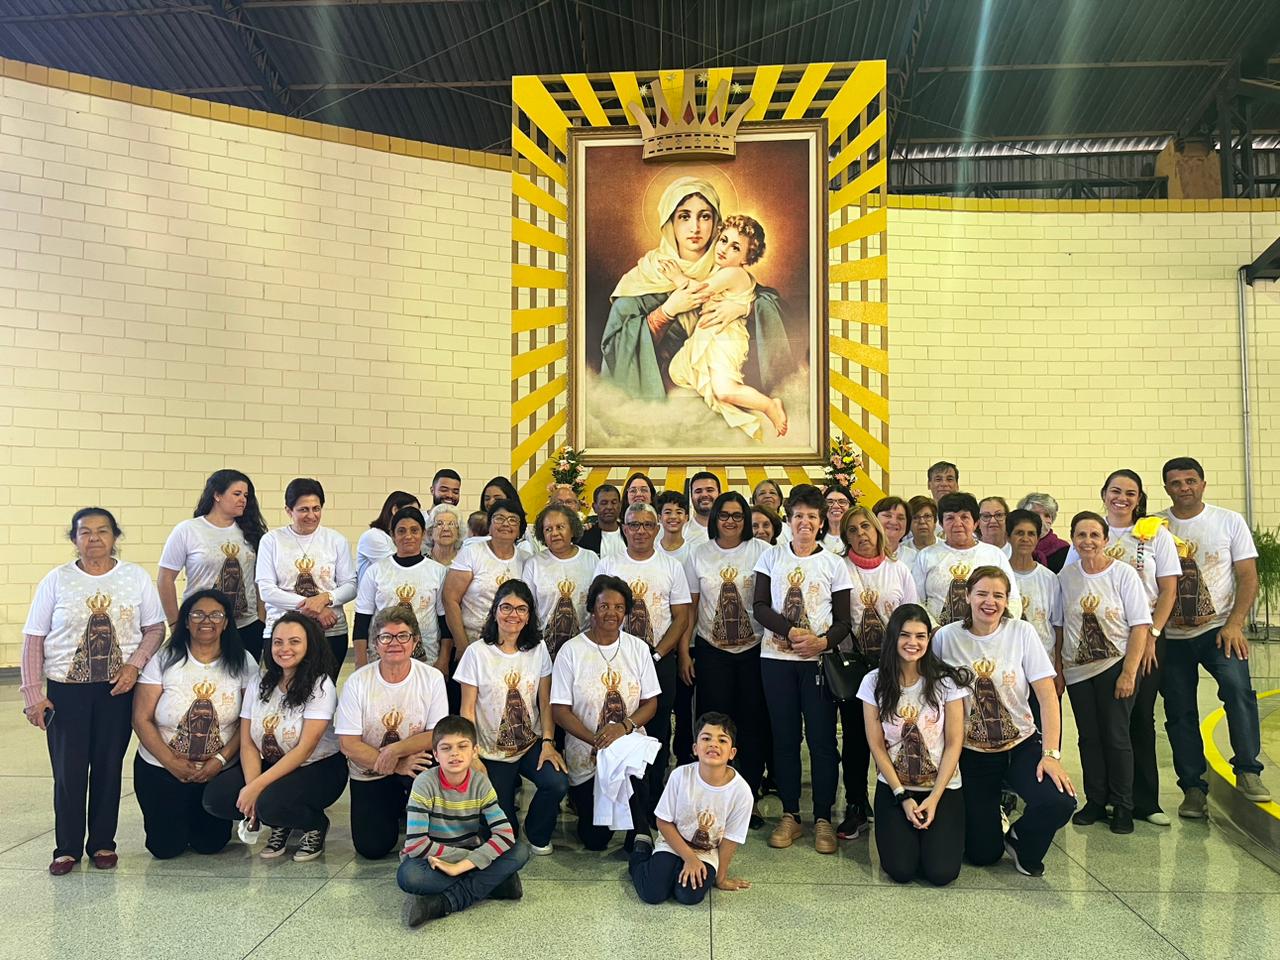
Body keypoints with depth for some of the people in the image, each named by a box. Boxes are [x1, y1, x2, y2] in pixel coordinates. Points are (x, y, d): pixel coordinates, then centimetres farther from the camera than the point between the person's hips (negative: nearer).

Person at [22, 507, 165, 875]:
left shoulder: (136, 577, 1)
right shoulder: (56, 580, 0)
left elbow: (155, 627, 4)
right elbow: (33, 639, 1)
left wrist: (135, 664, -12)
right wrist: (33, 693, -5)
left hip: (118, 688, 0)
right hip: (65, 689, 0)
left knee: (108, 767, 8)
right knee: (68, 770, 3)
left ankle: (103, 843, 22)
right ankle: (67, 847, 19)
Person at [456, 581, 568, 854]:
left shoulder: (538, 649, -1)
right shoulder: (477, 652, -9)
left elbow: (545, 702, 1)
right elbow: (467, 709, -6)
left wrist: (548, 742, -11)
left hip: (532, 743, 2)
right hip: (492, 752, -2)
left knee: (557, 784, -25)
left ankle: (537, 835, 5)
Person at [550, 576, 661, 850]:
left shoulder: (638, 648, 3)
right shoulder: (571, 651, -7)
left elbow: (650, 703, 3)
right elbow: (560, 711, -9)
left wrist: (624, 726, -19)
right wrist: (596, 740, -23)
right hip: (586, 756, -1)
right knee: (594, 840, -8)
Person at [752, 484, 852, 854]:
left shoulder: (834, 564, 5)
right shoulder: (771, 557, 7)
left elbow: (843, 621, 3)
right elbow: (760, 606, 0)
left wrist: (822, 641, -17)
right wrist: (791, 632, -15)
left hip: (819, 660, -1)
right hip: (776, 658, 1)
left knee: (822, 740, 0)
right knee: (784, 737, 7)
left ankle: (823, 819, 12)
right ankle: (790, 815, 17)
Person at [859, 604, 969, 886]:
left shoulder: (947, 681, -9)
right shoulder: (874, 682, -6)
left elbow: (954, 743, -7)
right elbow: (876, 745, -4)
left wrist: (934, 798, -12)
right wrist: (903, 797, -10)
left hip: (943, 787, 0)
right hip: (893, 788, 0)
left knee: (941, 872, -14)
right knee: (901, 870, -14)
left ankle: (936, 828, 18)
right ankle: (900, 831, 19)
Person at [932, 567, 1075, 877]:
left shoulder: (1022, 632, -7)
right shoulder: (946, 637, -8)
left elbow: (1047, 695, -8)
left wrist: (1051, 754, -17)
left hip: (1021, 745, 1)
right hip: (970, 753, -1)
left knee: (1060, 803, -28)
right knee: (981, 854, -3)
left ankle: (1021, 841, 7)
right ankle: (992, 810, 33)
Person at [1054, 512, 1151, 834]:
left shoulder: (1123, 573, -7)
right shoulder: (1065, 576, 2)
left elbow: (1140, 625, -8)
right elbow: (1059, 626, 9)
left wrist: (1129, 673, -14)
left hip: (1115, 666, -3)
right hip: (1077, 671, 3)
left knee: (1116, 736, -1)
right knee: (1089, 737, 9)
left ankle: (1122, 807, 13)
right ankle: (1095, 801, 21)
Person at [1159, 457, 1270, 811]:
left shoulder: (1230, 522, 3)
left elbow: (1248, 577, 0)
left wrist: (1234, 624, -13)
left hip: (1218, 630, -1)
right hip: (1171, 636, 1)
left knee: (1237, 686, -25)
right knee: (1180, 713, 4)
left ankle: (1248, 771, -13)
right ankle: (1193, 787, 15)